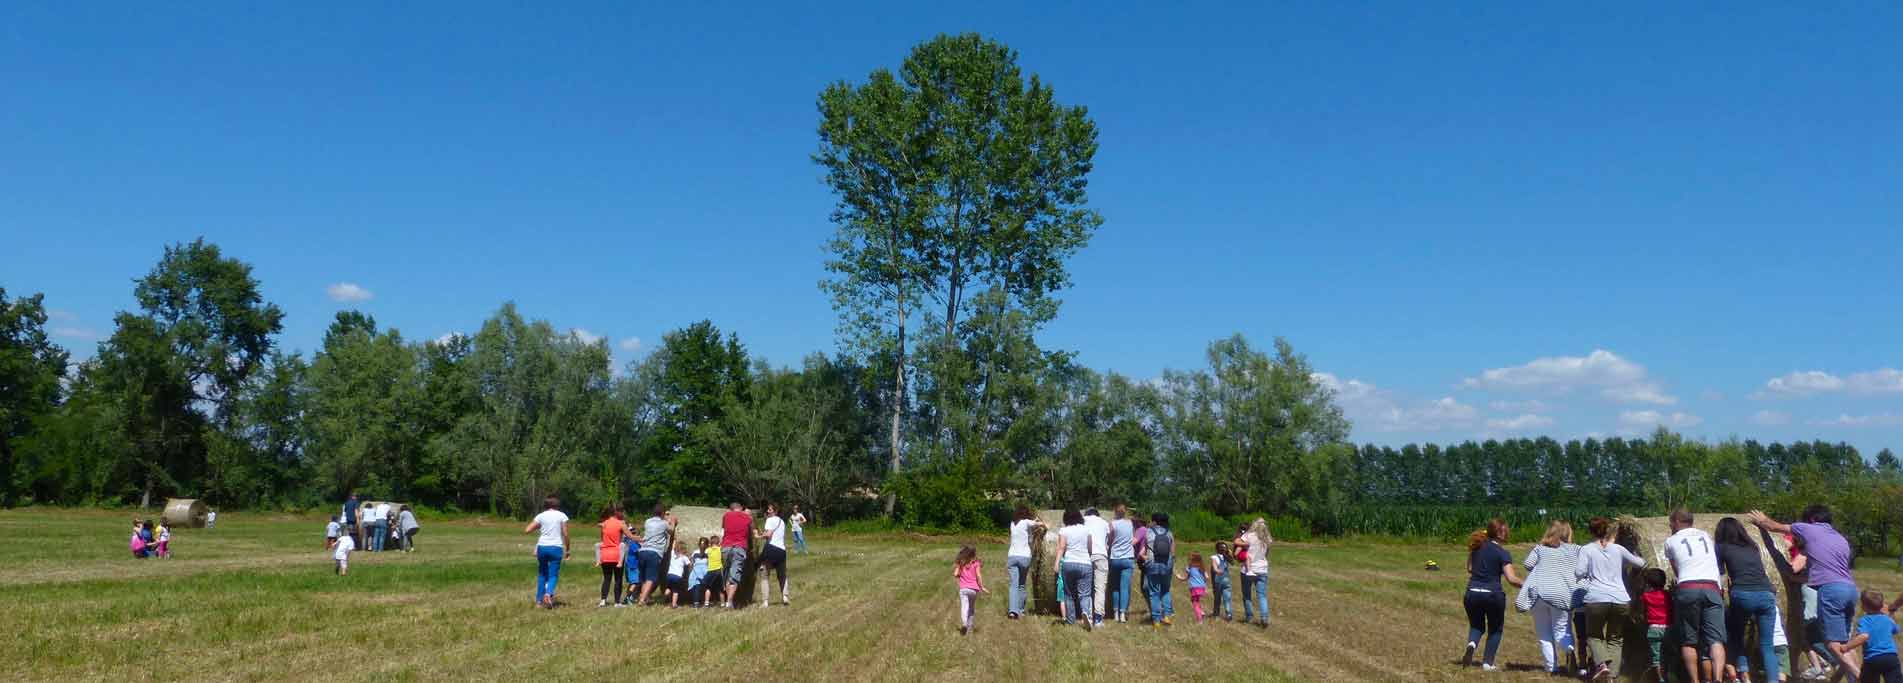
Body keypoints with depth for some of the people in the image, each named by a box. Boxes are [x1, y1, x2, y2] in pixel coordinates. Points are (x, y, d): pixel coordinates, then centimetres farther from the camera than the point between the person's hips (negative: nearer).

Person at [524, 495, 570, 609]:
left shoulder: (541, 516, 5)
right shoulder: (562, 516, 3)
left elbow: (527, 530, 0)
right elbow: (565, 534, -2)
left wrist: (537, 528, 20)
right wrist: (567, 550, 6)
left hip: (542, 547, 2)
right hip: (556, 548, -2)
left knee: (542, 574, 17)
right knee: (553, 575, 3)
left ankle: (539, 599, 17)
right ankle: (549, 593, -24)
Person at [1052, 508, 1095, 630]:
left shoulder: (1063, 530, 1)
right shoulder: (1086, 529, 7)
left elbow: (1061, 547, -11)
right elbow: (1090, 548, 12)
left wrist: (1056, 562, -17)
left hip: (1068, 564, 0)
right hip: (1085, 564, 0)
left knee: (1069, 594, 13)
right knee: (1084, 594, -3)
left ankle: (1070, 619, 16)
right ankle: (1085, 612, -30)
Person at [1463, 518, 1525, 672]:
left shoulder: (1477, 546, 6)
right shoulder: (1503, 553, -9)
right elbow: (1511, 578, -16)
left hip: (1473, 593, 3)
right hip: (1493, 594, -3)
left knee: (1476, 626, 21)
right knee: (1495, 629, 19)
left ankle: (1472, 644, -11)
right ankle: (1487, 662, 15)